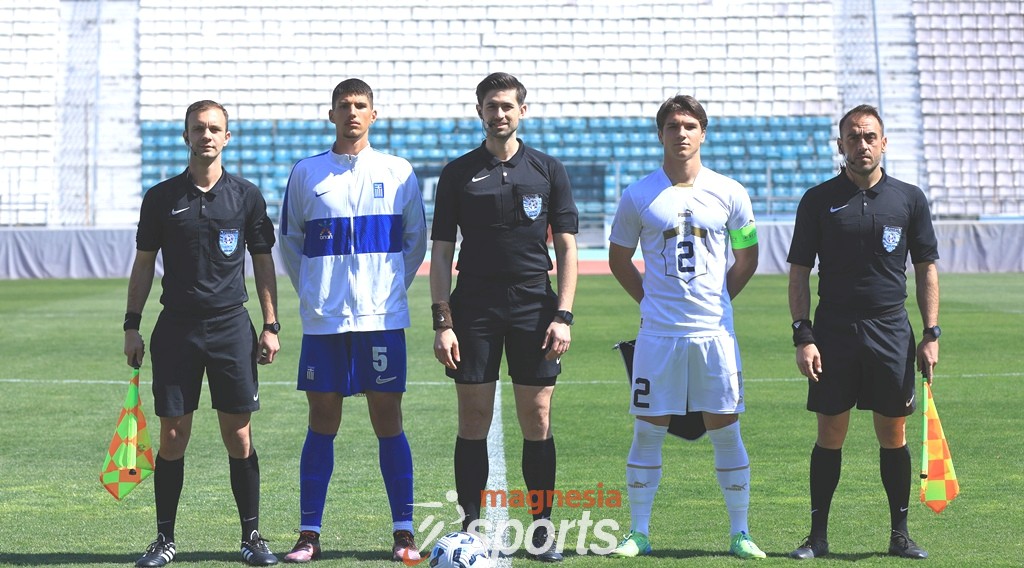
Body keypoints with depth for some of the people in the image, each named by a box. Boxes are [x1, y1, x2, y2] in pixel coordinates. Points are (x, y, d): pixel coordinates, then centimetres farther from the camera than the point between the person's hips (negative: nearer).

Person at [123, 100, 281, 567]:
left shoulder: (247, 196, 5)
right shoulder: (161, 197, 5)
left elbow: (263, 263, 9)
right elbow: (144, 263, 10)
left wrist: (270, 326, 3)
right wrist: (132, 326, 4)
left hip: (232, 326, 0)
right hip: (176, 328, 0)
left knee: (239, 437, 0)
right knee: (172, 437, 1)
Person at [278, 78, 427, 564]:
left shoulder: (399, 172, 5)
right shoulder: (306, 173, 6)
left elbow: (416, 241, 13)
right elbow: (289, 241, 15)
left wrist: (391, 287, 9)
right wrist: (311, 293, 9)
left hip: (382, 318, -1)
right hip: (324, 321, 1)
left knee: (388, 420, 1)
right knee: (322, 422, 3)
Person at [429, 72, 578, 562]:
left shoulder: (548, 170, 6)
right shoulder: (457, 174, 6)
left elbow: (567, 248, 6)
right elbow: (441, 252, 6)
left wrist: (563, 315, -4)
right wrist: (442, 323, -3)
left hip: (535, 307, 0)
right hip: (474, 309, 0)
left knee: (537, 420, 1)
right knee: (473, 421, 1)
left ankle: (542, 526, 9)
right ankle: (471, 525, 8)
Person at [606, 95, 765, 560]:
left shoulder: (729, 193, 4)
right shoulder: (638, 196, 1)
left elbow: (747, 257, 15)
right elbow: (619, 258, 13)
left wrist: (718, 300, 8)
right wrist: (649, 299, 6)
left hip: (714, 330, 0)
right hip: (658, 331, 0)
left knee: (726, 430, 2)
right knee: (648, 431, 2)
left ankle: (739, 534, 11)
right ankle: (638, 533, 11)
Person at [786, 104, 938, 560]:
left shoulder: (910, 198, 6)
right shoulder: (818, 201, 3)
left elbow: (926, 270, 8)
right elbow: (799, 274, 3)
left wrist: (931, 334, 0)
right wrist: (802, 337, -6)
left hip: (892, 333, 1)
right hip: (834, 332, -1)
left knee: (893, 436, 5)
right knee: (830, 436, 2)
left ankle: (900, 534, 15)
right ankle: (818, 535, 10)